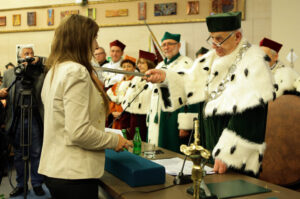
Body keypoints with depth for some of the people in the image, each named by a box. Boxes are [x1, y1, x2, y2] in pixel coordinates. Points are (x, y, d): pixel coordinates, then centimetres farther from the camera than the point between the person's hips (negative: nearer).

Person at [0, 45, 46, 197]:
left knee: (36, 154, 6)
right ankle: (21, 184, 25)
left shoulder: (41, 71, 4)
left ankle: (37, 184, 19)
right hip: (17, 119, 2)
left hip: (35, 118, -2)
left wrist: (39, 61, -16)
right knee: (19, 154, 12)